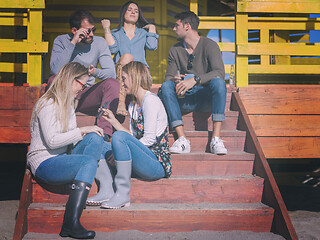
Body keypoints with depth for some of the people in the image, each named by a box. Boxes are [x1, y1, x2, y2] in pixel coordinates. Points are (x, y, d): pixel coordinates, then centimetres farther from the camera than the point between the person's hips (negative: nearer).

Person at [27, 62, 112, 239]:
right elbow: (51, 141, -22)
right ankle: (70, 224, -35)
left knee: (94, 138, -11)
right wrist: (82, 131, -17)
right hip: (44, 164, -8)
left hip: (62, 159, 8)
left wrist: (89, 133, 2)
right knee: (89, 161, -32)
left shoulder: (67, 104, 17)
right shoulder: (48, 104, -12)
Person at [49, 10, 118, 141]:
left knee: (113, 84, -24)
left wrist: (95, 72, -33)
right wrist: (73, 42, -25)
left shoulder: (99, 43, 0)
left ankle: (104, 132, -33)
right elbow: (56, 70, -24)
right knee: (53, 80, -32)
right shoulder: (61, 41, -5)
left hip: (86, 95, 1)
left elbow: (111, 73, -11)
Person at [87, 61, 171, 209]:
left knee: (119, 137, -28)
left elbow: (149, 139, -16)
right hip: (143, 162, 9)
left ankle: (123, 194, -23)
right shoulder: (132, 106, 18)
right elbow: (133, 137, 15)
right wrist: (113, 120, 13)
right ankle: (107, 190, -13)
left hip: (157, 163, -9)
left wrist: (117, 153, -15)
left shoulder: (151, 100, -10)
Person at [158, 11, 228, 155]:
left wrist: (195, 80, -33)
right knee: (166, 86, -25)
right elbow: (168, 76, 6)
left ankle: (216, 138, -36)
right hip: (184, 98, 3)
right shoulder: (175, 50, 11)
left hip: (204, 96, -3)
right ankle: (182, 139, -34)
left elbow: (219, 72, -18)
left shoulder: (209, 45, -3)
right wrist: (174, 80, -20)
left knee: (218, 82, -32)